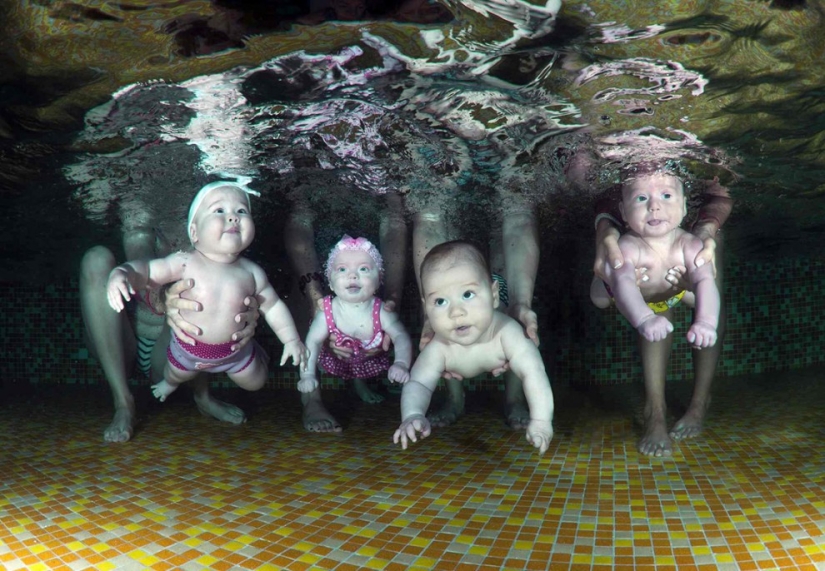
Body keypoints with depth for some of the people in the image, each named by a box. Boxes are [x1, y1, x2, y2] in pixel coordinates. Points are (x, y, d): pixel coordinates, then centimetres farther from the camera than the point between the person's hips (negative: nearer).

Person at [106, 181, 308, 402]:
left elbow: (272, 305, -8)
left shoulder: (251, 273, -21)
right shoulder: (185, 263, -28)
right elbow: (146, 270, -26)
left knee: (255, 383, 23)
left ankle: (255, 352, 55)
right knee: (177, 375, 31)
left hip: (235, 350, 1)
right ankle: (170, 383, 68)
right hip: (188, 348, 0)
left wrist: (291, 339, -8)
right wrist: (121, 274, -47)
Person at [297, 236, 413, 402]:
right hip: (334, 362, 0)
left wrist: (401, 363, -54)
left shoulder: (382, 312, -33)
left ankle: (360, 383, 29)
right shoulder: (327, 312, -33)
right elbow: (313, 342, -33)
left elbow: (400, 337, -34)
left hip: (368, 363, 0)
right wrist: (307, 375, -45)